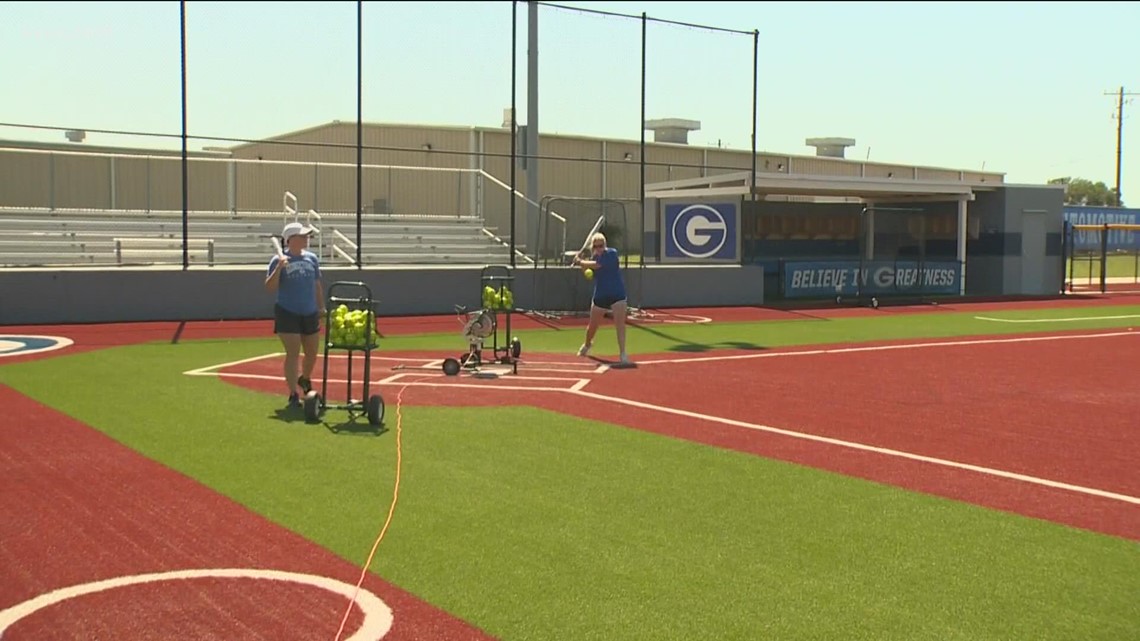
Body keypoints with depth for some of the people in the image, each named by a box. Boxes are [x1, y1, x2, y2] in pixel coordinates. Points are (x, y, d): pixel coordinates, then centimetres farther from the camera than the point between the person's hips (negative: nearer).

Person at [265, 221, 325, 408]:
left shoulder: (312, 258, 7)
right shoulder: (279, 260, -7)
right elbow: (270, 287, -13)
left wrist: (321, 307, 17)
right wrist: (279, 268, -25)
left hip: (310, 314, 5)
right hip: (287, 314, -5)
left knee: (312, 354, 13)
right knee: (293, 354, -6)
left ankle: (305, 380, 42)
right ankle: (293, 395, 1)